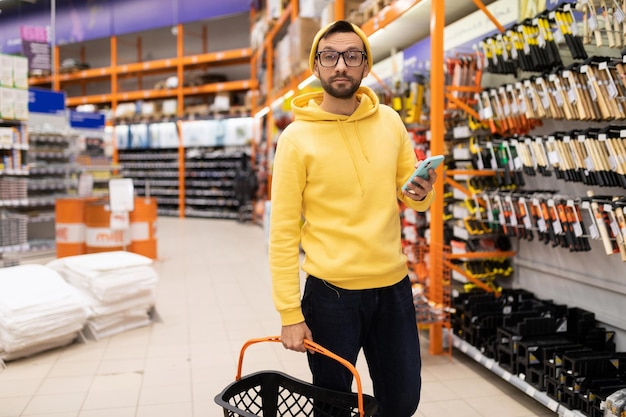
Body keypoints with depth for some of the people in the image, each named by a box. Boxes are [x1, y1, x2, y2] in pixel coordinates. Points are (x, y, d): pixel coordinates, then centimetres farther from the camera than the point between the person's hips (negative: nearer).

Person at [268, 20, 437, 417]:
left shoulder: (389, 121, 3)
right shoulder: (297, 138, -9)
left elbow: (411, 194, 13)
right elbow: (284, 232, -10)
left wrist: (421, 193, -11)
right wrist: (290, 314, -13)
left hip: (394, 287, 4)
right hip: (332, 294, -3)